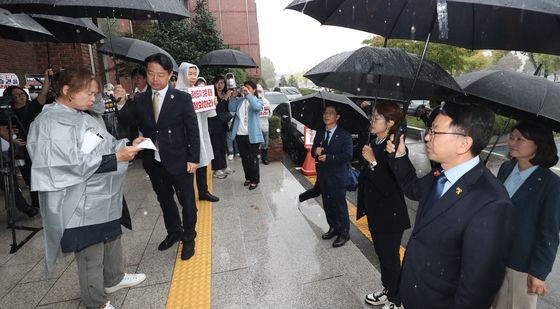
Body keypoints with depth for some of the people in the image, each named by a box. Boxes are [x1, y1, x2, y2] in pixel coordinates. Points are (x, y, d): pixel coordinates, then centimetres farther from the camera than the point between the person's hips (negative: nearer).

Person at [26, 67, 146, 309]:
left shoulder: (82, 117, 9)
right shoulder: (50, 123, -18)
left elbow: (104, 145, 14)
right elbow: (74, 163, -24)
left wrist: (128, 144, -3)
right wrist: (116, 158, -26)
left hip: (103, 195, 9)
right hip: (81, 203, -9)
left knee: (112, 239, 23)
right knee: (91, 254, 7)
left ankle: (114, 278, 45)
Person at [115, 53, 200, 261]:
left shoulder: (182, 98, -8)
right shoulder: (139, 100, 3)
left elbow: (193, 130, -8)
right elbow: (125, 121, -3)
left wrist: (193, 158, -11)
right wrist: (120, 102, -20)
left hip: (178, 161, -4)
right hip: (153, 162, 4)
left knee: (187, 202, 6)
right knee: (165, 200, 19)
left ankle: (189, 238, 27)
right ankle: (174, 232, 40)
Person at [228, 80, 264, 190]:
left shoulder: (258, 100, -1)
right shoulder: (240, 100, 11)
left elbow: (256, 107, -23)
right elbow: (231, 108, 1)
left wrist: (248, 94, -24)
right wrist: (232, 97, -9)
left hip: (252, 135, -4)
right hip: (240, 134, 5)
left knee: (253, 158, 3)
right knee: (244, 158, 14)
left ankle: (255, 180, 14)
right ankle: (248, 178, 29)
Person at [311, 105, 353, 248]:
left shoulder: (344, 135, -12)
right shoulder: (319, 133, 7)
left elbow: (347, 156, -18)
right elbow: (313, 151, 10)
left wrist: (328, 157, -23)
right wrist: (315, 151, -14)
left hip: (337, 176, -6)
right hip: (323, 176, 6)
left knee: (340, 206, 6)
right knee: (327, 205, 18)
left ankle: (344, 233, 23)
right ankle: (333, 228, 37)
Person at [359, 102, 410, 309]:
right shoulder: (373, 142, 1)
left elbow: (390, 187, -26)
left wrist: (373, 162, -30)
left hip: (390, 216, -8)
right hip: (375, 212, 8)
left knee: (390, 259, 9)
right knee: (382, 255, 23)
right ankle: (387, 290, 44)